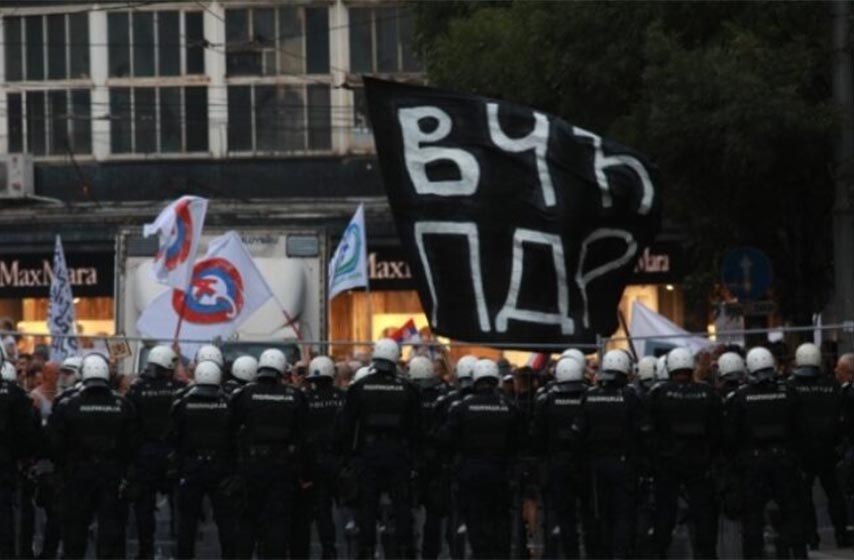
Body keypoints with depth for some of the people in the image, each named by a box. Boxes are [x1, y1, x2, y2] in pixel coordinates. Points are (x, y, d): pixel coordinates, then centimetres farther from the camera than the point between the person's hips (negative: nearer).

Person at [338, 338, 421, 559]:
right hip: (399, 454, 0)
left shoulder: (359, 388, -3)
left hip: (368, 452, 0)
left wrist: (348, 450, 9)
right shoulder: (407, 389, -1)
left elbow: (347, 424, -1)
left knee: (367, 503, 4)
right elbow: (416, 426, 3)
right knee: (401, 503, 5)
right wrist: (412, 452, 12)